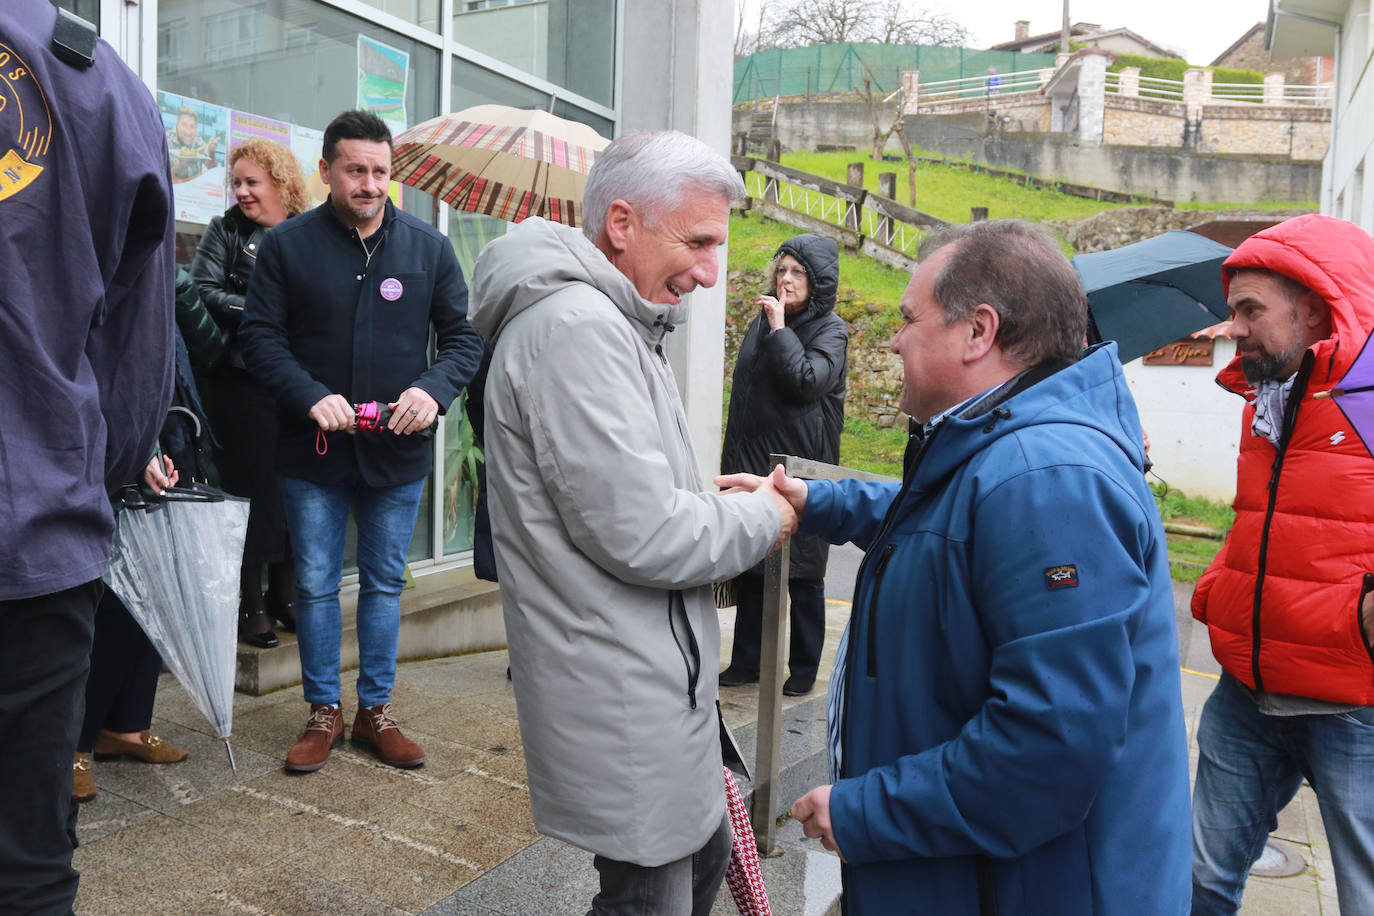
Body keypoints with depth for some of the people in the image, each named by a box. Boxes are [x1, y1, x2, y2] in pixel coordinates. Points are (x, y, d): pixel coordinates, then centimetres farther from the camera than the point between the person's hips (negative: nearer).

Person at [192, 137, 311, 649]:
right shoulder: (226, 231, 7)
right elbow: (204, 292, -4)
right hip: (245, 381, -2)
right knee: (253, 487, 0)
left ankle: (283, 595, 21)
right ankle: (251, 603, 11)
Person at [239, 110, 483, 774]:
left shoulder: (429, 247, 4)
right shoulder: (286, 245, 0)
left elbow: (464, 337, 4)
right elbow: (260, 336, -1)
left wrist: (434, 388, -16)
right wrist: (311, 397, -18)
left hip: (399, 449, 1)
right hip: (314, 449, -1)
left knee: (386, 583, 12)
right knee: (315, 585, 8)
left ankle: (376, 711, 26)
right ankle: (323, 713, 25)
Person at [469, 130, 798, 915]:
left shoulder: (609, 321, 13)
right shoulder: (577, 327, -22)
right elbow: (641, 535, -25)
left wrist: (718, 504, 6)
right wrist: (764, 517, -10)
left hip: (655, 685, 10)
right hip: (622, 705, -10)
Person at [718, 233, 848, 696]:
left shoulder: (830, 330, -5)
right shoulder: (763, 321, 12)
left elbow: (807, 381, -23)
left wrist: (780, 329, -16)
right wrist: (732, 462, 17)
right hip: (753, 465, 6)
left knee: (802, 576, 5)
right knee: (749, 568, 11)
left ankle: (804, 667, 19)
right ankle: (747, 659, 24)